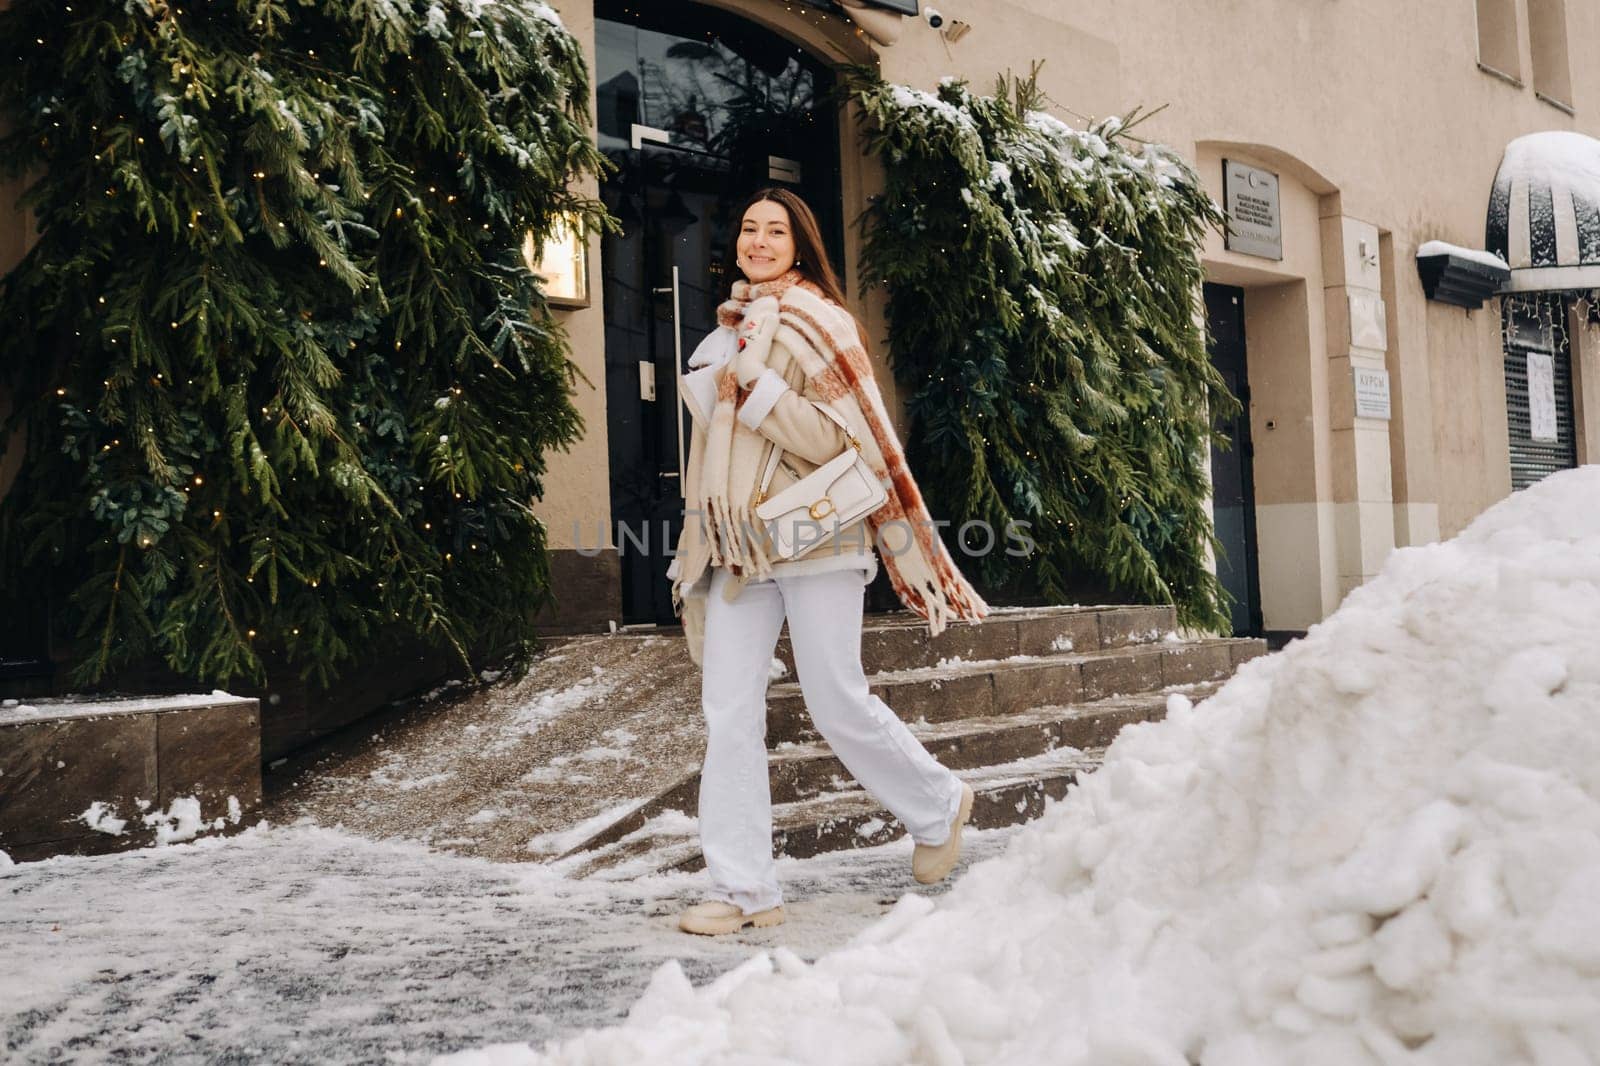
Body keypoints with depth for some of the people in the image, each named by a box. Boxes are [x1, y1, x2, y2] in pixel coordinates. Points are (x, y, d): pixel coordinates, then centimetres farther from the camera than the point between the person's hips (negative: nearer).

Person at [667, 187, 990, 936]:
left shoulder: (818, 324, -2)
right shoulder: (728, 335, 18)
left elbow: (836, 438, -12)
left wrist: (755, 387, -18)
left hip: (813, 536, -6)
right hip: (738, 545, 6)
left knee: (838, 703, -3)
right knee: (728, 713, -3)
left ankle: (938, 805, 24)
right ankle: (744, 889, 1)